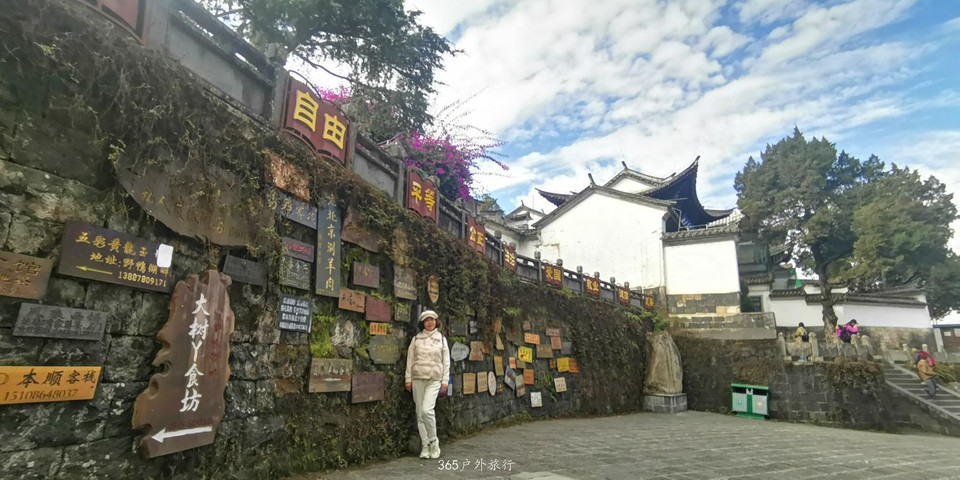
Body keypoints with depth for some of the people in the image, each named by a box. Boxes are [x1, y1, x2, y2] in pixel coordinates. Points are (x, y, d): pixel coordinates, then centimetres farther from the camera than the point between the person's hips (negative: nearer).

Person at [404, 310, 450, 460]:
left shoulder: (441, 338, 6)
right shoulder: (416, 338, 8)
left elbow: (446, 361, 6)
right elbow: (410, 359, 8)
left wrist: (445, 381, 1)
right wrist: (408, 378, 2)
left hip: (434, 379, -2)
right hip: (418, 378, 2)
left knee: (427, 410, -17)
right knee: (420, 414, 3)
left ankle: (433, 441, 4)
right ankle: (425, 447, 14)